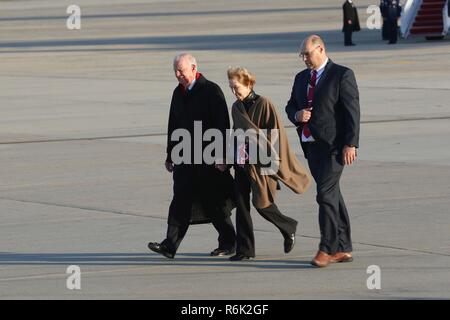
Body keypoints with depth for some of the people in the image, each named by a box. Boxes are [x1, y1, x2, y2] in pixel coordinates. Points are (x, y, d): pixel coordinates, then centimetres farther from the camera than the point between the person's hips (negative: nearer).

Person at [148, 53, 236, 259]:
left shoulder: (211, 91, -8)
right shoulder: (178, 93, 13)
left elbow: (222, 125, -12)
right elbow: (173, 126, 20)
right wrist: (170, 155, 18)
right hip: (185, 158, 6)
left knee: (214, 204, 2)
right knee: (180, 201, -4)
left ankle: (228, 243, 16)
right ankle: (170, 246, -10)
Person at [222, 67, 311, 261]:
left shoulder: (263, 104, -10)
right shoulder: (236, 107, 11)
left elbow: (274, 132, -11)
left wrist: (270, 157, -15)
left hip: (261, 162, -7)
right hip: (242, 162, 7)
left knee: (261, 203, -7)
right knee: (241, 203, -1)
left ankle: (288, 228, 20)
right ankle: (245, 249, 3)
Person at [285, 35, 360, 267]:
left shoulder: (342, 75, -6)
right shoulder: (302, 78, 16)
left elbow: (352, 111, -11)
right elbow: (290, 106, 21)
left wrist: (350, 144, -17)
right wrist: (297, 115, -4)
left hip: (333, 146, -8)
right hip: (311, 145, 8)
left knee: (326, 194, -14)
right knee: (332, 195, 11)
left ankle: (327, 248, -11)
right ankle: (343, 249, 16)